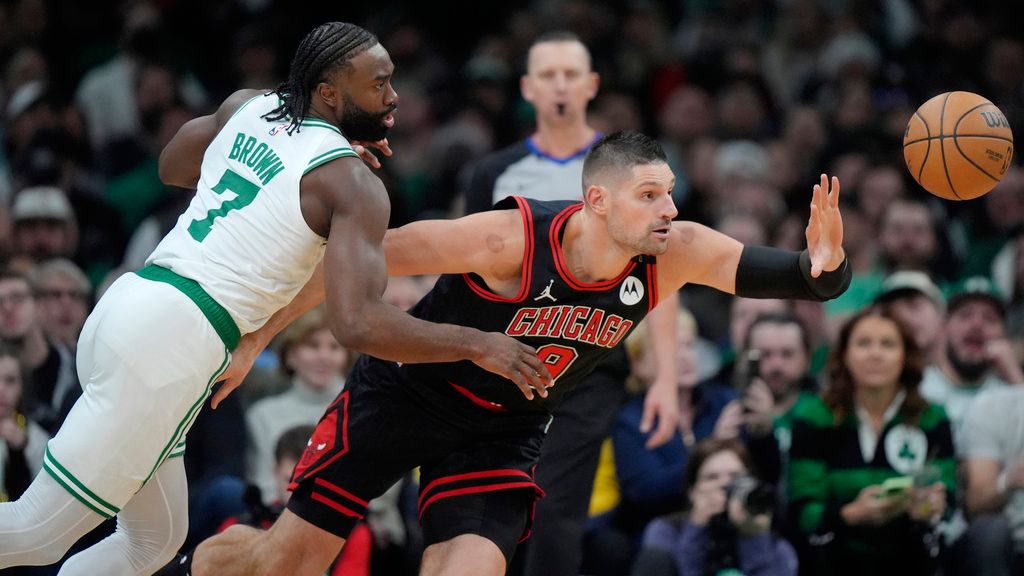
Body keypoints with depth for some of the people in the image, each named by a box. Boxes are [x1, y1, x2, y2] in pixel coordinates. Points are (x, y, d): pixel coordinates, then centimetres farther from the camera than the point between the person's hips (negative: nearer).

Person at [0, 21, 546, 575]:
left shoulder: (246, 107, 14)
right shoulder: (353, 183, -9)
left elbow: (170, 167, 34)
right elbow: (356, 324, -19)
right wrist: (477, 344, -11)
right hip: (173, 341, -9)